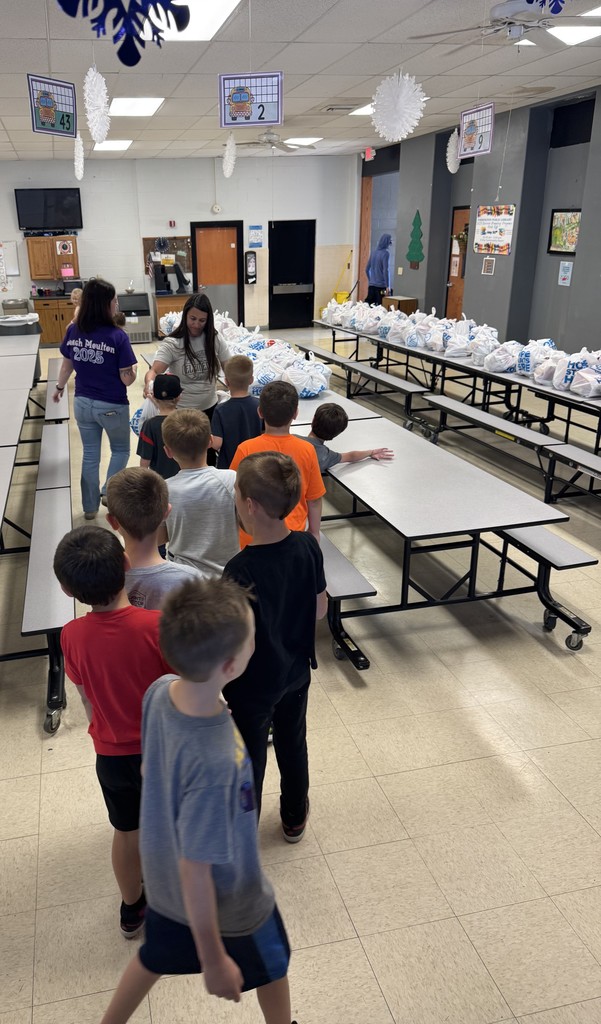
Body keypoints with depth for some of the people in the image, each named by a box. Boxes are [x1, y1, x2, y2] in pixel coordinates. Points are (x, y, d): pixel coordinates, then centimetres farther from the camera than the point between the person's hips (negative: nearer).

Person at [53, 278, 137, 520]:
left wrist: (59, 387, 29)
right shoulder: (117, 336, -20)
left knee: (90, 455, 19)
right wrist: (133, 368, 6)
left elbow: (67, 365, 11)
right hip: (112, 407, -5)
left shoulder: (73, 331, -4)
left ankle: (90, 506, 29)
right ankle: (108, 492, 10)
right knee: (121, 450, 22)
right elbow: (127, 379, -17)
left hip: (83, 404, 5)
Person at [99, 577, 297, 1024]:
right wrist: (214, 961, -14)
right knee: (271, 965, 27)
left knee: (156, 956, 33)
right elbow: (196, 871, -30)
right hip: (228, 901, -5)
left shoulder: (161, 691, -23)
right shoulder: (214, 763, -44)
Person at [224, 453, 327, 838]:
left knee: (249, 761, 18)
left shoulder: (241, 570, -34)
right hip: (296, 671, 5)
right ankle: (295, 818, 51)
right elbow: (320, 608, -3)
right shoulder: (308, 546, -17)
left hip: (254, 685, -5)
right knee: (293, 745, 27)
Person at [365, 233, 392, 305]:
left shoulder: (373, 252, 10)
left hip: (371, 285, 7)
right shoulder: (385, 253, -10)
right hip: (381, 285, -7)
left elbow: (367, 269, 14)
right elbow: (385, 271, -15)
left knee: (368, 304, 7)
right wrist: (387, 286, -12)